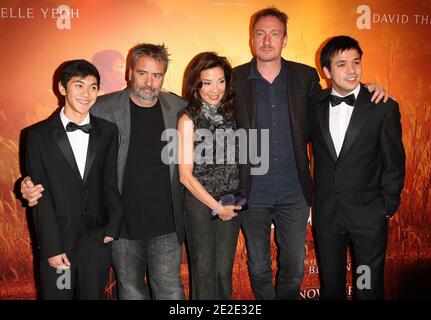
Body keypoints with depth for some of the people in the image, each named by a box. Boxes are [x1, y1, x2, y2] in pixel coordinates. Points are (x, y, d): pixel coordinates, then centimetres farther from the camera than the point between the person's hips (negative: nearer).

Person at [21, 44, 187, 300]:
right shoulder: (103, 109, -7)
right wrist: (36, 184, -15)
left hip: (166, 224, 0)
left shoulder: (180, 109, -1)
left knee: (170, 291, 4)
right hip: (123, 223, 0)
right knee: (130, 290, 17)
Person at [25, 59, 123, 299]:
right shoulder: (39, 135, -3)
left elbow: (111, 182, 7)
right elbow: (41, 196, -6)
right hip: (57, 243, -1)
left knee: (94, 295, 13)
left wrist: (113, 226, -3)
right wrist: (52, 248, -10)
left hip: (98, 241, 2)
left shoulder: (108, 132, 3)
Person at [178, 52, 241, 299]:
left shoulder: (233, 113, 2)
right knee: (204, 269, 9)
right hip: (200, 202, -3)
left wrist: (232, 202, 1)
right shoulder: (188, 120, -7)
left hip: (231, 202, 3)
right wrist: (216, 206, -8)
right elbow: (186, 175, -9)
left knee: (224, 269, 12)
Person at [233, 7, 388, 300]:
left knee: (294, 269, 13)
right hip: (253, 194, -1)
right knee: (259, 269, 15)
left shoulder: (305, 76, 1)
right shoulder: (236, 79, -3)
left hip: (294, 193, 1)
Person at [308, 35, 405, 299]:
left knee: (369, 289, 12)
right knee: (330, 286, 17)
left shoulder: (384, 108, -8)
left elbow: (394, 164, -4)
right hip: (326, 213, 3)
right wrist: (314, 197, 5)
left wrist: (387, 208, -3)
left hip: (368, 214, -2)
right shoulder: (314, 106, 0)